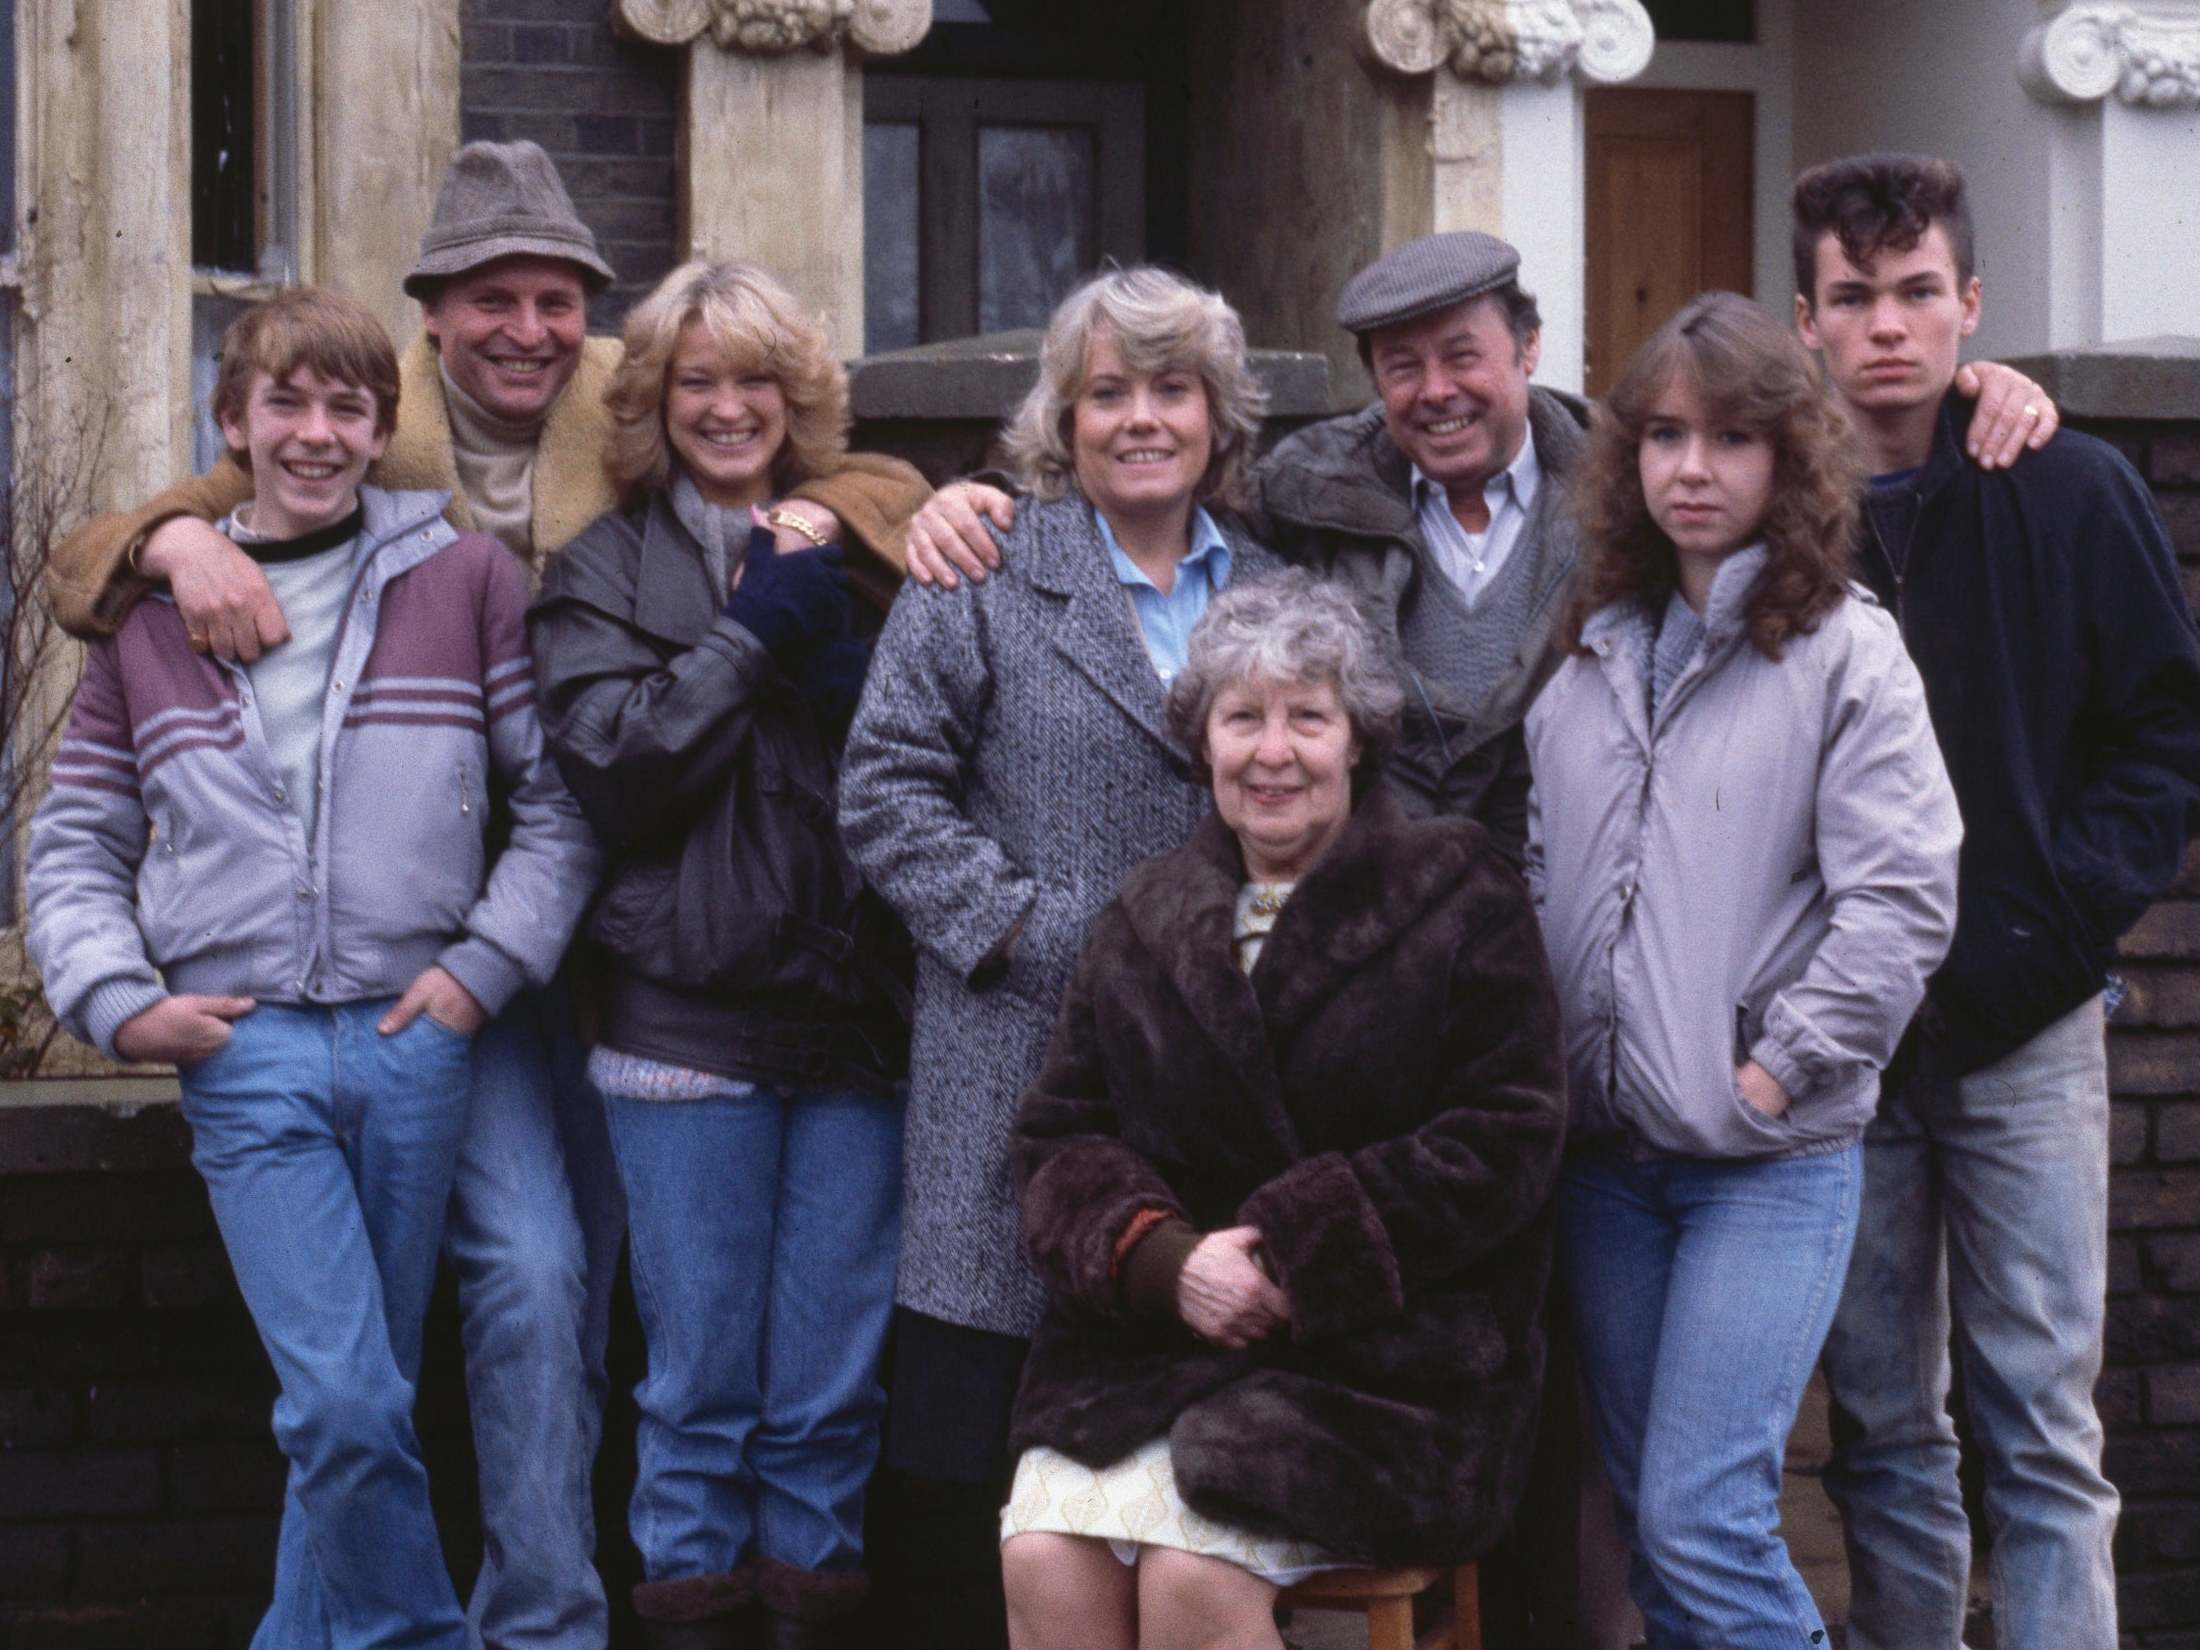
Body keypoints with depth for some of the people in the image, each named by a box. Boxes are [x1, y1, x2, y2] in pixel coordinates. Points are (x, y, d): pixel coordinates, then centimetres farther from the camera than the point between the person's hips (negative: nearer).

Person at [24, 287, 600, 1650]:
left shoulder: (465, 581, 5)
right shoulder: (154, 609, 10)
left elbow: (564, 799, 5)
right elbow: (77, 843, 14)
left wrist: (487, 966, -5)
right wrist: (117, 999, -1)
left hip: (414, 1039, 1)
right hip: (245, 1044, 0)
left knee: (357, 1398, 10)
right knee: (346, 1403, -12)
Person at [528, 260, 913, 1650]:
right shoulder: (608, 568, 6)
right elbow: (611, 768, -8)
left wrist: (831, 652, -10)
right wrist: (755, 635, -7)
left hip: (856, 1012, 2)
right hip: (691, 1011, -2)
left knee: (833, 1380, 5)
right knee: (701, 1374, 4)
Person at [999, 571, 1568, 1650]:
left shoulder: (1459, 901, 3)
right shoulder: (1145, 923, 15)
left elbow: (1503, 1142, -5)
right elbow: (1059, 1137, 11)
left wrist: (1297, 1254, -12)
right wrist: (1162, 1259, -10)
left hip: (1383, 1353, -4)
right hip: (1148, 1338, 4)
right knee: (1042, 1553, -23)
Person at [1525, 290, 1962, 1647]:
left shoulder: (1846, 652, -5)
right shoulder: (1596, 656, 12)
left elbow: (1903, 897, -13)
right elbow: (1537, 875, 17)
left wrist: (1777, 1068, -13)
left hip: (1774, 1163, -6)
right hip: (1606, 1152, 6)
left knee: (1702, 1517, -14)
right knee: (1648, 1520, 10)